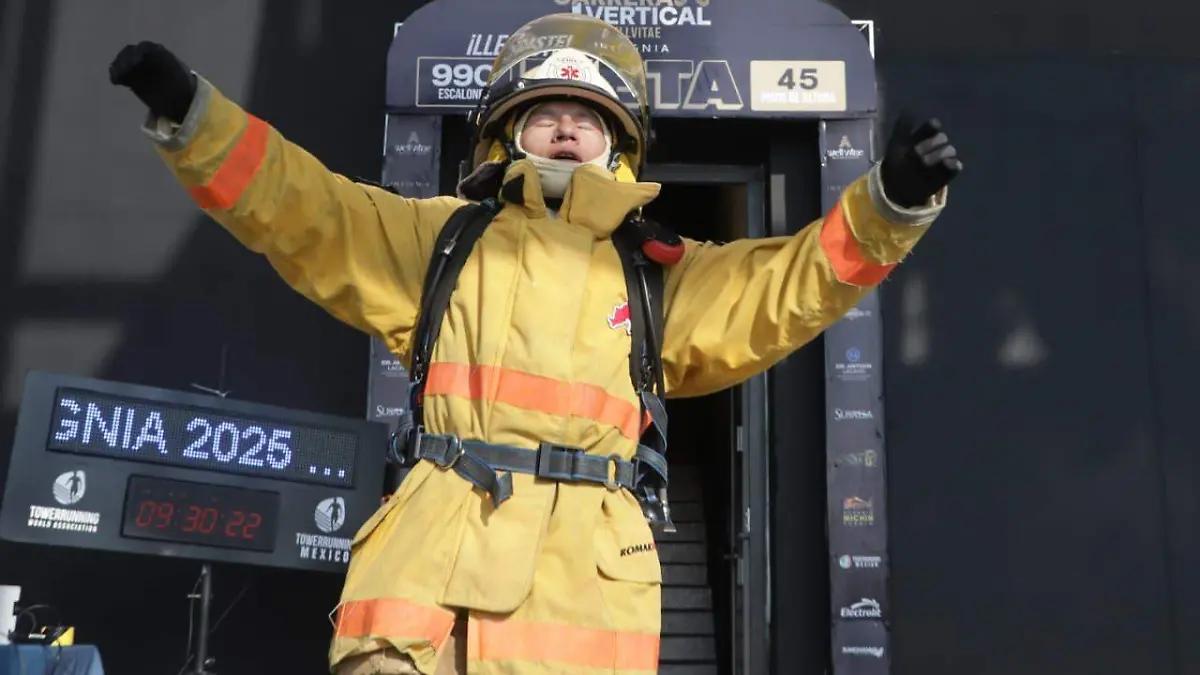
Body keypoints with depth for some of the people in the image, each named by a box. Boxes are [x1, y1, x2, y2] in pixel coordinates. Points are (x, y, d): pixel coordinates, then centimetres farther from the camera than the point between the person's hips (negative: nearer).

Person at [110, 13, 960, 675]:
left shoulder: (660, 276, 23)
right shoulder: (440, 240, 21)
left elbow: (790, 284, 15)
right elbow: (299, 210, 16)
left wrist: (891, 201, 1)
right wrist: (190, 114, 5)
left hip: (584, 566, 1)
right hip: (437, 548, 0)